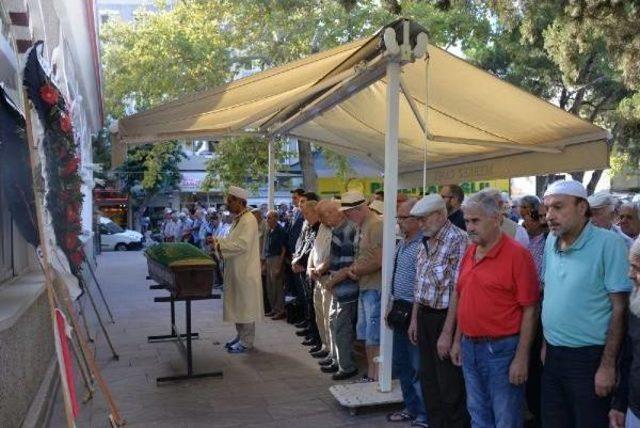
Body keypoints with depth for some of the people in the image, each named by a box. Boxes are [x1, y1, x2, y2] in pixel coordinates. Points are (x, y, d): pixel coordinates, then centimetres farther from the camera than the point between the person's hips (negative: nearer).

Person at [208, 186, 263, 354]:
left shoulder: (248, 220, -18)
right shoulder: (238, 219, 11)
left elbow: (242, 244, -26)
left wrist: (219, 245, -21)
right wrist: (218, 240, 5)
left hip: (245, 271, -9)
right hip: (236, 270, 9)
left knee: (245, 305, 0)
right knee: (237, 304, 16)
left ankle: (247, 341, 11)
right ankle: (241, 336, 28)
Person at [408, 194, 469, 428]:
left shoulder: (458, 240, -16)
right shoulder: (426, 242, 10)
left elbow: (457, 290, -20)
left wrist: (447, 332, -21)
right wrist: (414, 319, 15)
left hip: (445, 317, -8)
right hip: (425, 316, 8)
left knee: (450, 385, 3)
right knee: (428, 379, 17)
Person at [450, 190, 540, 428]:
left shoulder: (517, 254, -14)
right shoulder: (469, 252, 8)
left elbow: (530, 309, -15)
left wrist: (521, 357, -16)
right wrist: (458, 340, 14)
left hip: (502, 349, -7)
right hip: (469, 348, 7)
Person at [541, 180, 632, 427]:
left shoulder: (608, 243, -15)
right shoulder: (551, 242, 4)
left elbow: (620, 309, -15)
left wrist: (608, 366, -15)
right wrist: (546, 343, 13)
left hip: (589, 358, -6)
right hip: (553, 355, 6)